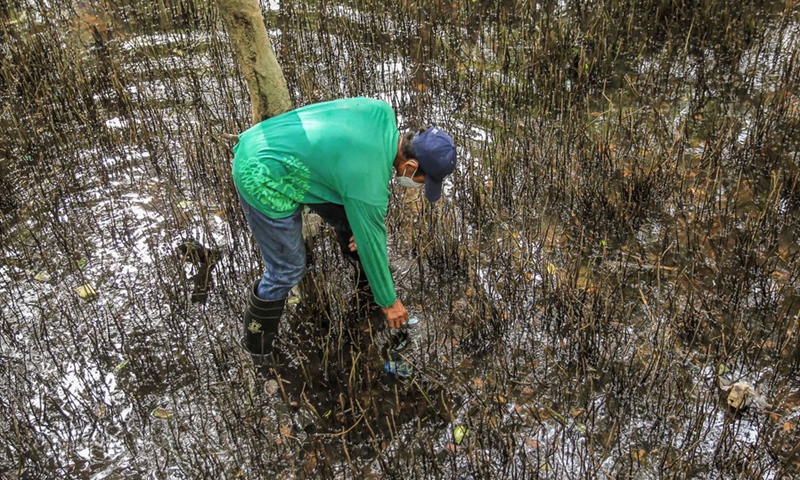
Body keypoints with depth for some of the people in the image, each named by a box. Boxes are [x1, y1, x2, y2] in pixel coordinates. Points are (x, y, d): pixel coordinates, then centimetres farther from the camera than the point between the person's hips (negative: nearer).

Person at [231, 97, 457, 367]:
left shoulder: (381, 112, -7)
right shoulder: (369, 183, -25)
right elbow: (372, 244, -12)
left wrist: (365, 223, 12)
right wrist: (388, 301, 3)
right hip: (263, 183, -9)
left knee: (349, 219, 17)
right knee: (287, 270, 3)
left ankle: (366, 276, 42)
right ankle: (257, 343, 26)